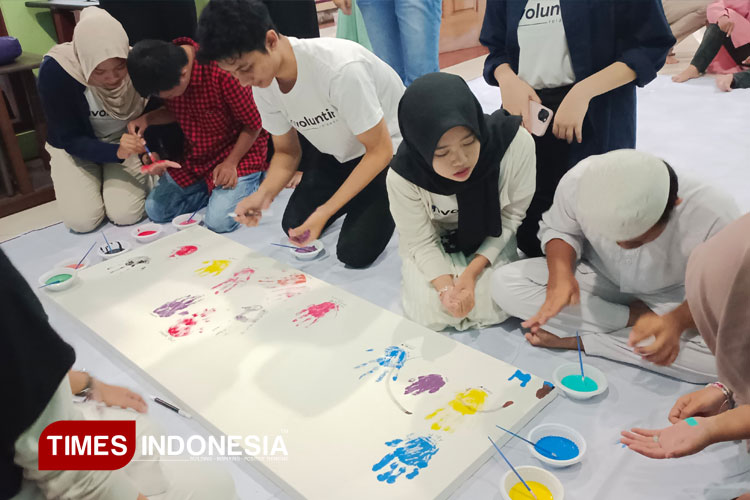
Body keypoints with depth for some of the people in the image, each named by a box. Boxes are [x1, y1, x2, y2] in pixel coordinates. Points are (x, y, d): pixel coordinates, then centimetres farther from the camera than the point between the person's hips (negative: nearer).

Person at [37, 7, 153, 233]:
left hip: (126, 141, 1)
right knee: (82, 221, -15)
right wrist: (117, 152, -43)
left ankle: (139, 178, 15)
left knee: (126, 215, -18)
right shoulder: (55, 70, -30)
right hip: (73, 148, 0)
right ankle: (97, 179, 17)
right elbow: (70, 140, -24)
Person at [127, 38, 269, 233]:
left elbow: (253, 124, -17)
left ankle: (250, 181, 4)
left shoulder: (222, 72, -30)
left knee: (218, 221, -24)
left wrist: (230, 163, -18)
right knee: (155, 210, 0)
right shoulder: (167, 74, -9)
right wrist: (146, 119, -9)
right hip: (196, 155, 7)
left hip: (239, 151, -7)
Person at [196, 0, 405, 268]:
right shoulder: (263, 84, -14)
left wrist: (324, 212, -29)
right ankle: (358, 198, 24)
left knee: (354, 251, -15)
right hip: (342, 153, 7)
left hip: (391, 151, -6)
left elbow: (379, 151, -27)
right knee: (294, 225, 3)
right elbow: (287, 151, 0)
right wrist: (264, 193, -22)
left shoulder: (341, 69, -36)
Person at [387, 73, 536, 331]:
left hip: (491, 238, 1)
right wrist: (446, 287, -30)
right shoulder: (403, 176, -33)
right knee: (432, 314, -14)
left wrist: (472, 271, -21)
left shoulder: (516, 143, -33)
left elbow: (512, 214, -15)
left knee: (492, 306, -17)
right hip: (436, 242, 0)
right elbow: (421, 242, -15)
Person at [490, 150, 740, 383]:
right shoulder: (579, 182, -30)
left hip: (669, 298, -1)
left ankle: (576, 339, -22)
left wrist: (677, 320, -38)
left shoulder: (716, 217, -33)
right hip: (599, 279, 1)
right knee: (504, 284, -22)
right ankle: (634, 316, -14)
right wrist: (560, 270, -30)